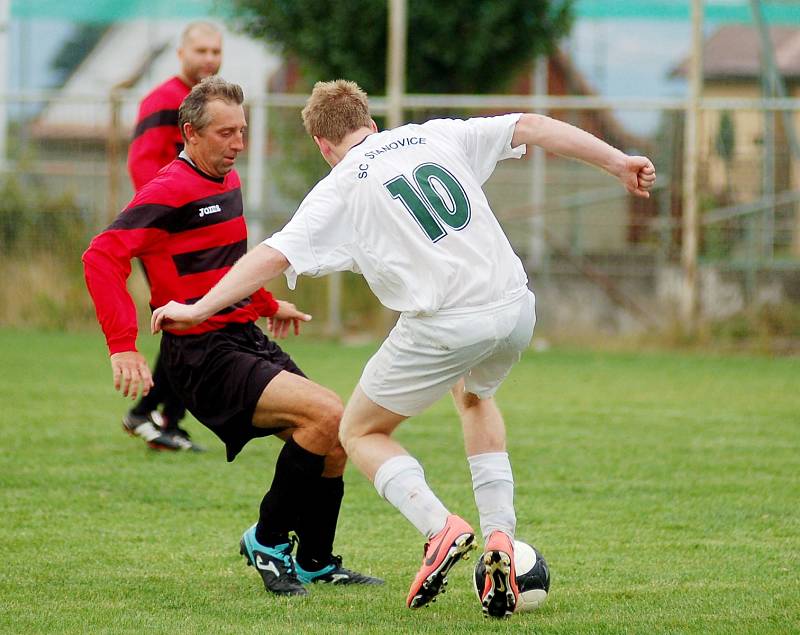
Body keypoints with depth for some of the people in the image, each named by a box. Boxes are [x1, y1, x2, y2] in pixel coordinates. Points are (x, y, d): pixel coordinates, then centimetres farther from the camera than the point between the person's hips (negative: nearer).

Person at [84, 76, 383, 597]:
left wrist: (267, 303, 38)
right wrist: (123, 346, -31)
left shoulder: (228, 180, 13)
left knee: (333, 442, 7)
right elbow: (102, 257, -24)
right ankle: (268, 542, -7)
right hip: (203, 354, -9)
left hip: (247, 339, 9)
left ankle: (315, 563, 26)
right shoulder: (172, 191, -16)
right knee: (328, 415, -23)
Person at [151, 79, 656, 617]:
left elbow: (273, 255, -2)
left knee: (360, 433, 17)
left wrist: (198, 309, 3)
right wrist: (619, 162, 17)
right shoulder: (436, 137, 16)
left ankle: (441, 528, -9)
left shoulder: (340, 190, 5)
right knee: (475, 395, 37)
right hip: (516, 309, 5)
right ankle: (499, 538, 18)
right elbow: (533, 128, 12)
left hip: (445, 326, -5)